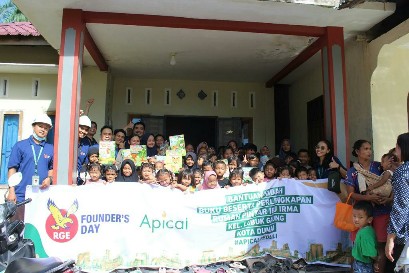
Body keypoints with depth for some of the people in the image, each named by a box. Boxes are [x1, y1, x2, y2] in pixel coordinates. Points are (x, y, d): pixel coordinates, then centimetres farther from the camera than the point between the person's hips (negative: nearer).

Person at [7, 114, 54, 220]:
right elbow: (12, 168, 2)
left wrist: (49, 178, -5)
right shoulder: (20, 146, 5)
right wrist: (11, 191, -5)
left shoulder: (51, 149, 11)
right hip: (21, 196, -2)